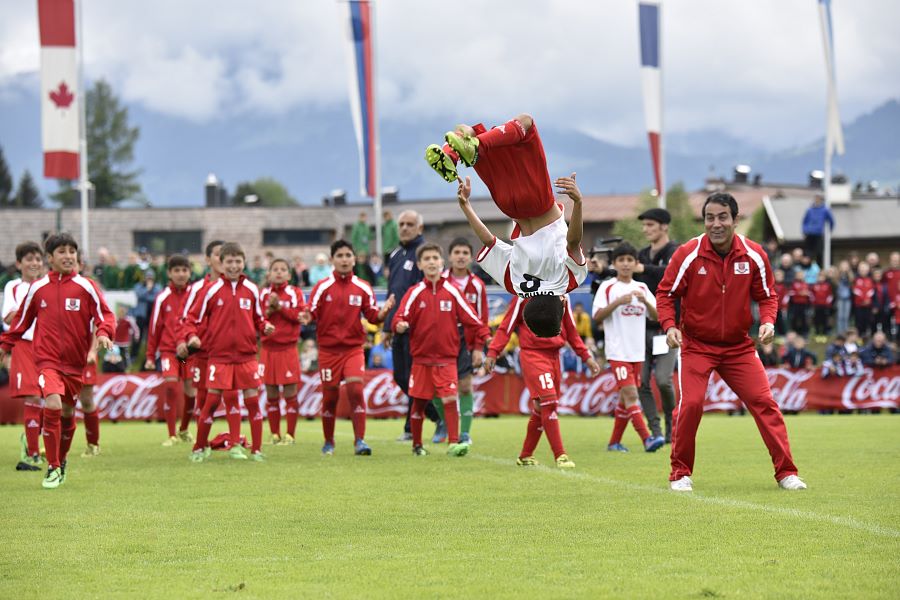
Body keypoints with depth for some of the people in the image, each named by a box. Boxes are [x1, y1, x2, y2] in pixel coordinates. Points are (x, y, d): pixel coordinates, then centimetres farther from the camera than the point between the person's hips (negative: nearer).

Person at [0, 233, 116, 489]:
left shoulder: (85, 287, 0)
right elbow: (22, 320, 15)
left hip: (75, 362, 1)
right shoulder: (38, 288, 4)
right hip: (47, 359, -1)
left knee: (67, 413, 11)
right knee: (53, 406, -21)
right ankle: (53, 468, -11)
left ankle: (61, 460, 36)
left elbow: (105, 315, 1)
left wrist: (103, 333, -18)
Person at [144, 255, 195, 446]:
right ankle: (172, 435, -10)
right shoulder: (163, 298, 1)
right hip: (168, 349, -1)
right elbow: (154, 327, 5)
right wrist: (150, 356, 6)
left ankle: (184, 430, 30)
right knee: (170, 384, -19)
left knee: (191, 392, 4)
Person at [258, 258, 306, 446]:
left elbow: (299, 315, -10)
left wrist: (280, 307, -14)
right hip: (268, 348, 3)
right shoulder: (264, 294, 9)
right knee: (271, 394, 4)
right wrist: (269, 310, -12)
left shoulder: (295, 293, 2)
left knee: (290, 393, -3)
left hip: (288, 348, -3)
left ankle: (290, 434, 2)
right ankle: (275, 434, 11)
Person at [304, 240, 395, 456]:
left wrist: (383, 312, -16)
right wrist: (306, 317, -28)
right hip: (328, 349, 0)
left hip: (354, 348, 0)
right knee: (330, 396, 4)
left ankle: (359, 441, -13)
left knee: (356, 390, -16)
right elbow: (312, 312, -6)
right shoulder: (323, 287, -2)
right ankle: (328, 442, 22)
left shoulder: (363, 288, 3)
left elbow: (372, 315, 4)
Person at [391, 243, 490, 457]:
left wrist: (478, 346, 3)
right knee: (419, 402, 6)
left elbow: (471, 319, 6)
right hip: (421, 357, 0)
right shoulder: (415, 293, 0)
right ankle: (417, 445, 20)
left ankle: (453, 443, -10)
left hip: (447, 359, 0)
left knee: (450, 399, -13)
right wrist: (400, 325, -30)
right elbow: (401, 318, -7)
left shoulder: (451, 292, 2)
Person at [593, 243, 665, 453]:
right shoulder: (607, 287, -1)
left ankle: (614, 442, 17)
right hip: (618, 351, -5)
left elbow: (656, 316, 6)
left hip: (637, 352, 5)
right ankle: (646, 438, -24)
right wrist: (617, 302, -21)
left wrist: (645, 301, -12)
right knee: (630, 394, -16)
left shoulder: (641, 288, 11)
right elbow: (597, 316, -9)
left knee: (625, 398, 9)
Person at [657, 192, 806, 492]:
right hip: (695, 344, -2)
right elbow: (665, 293, -4)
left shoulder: (754, 255, -6)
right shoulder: (688, 254, -13)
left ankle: (786, 472, 4)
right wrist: (670, 325, -19)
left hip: (738, 346, 2)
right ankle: (680, 474, 2)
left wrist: (767, 321, -14)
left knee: (764, 402, -5)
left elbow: (766, 296, 5)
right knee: (691, 403, -16)